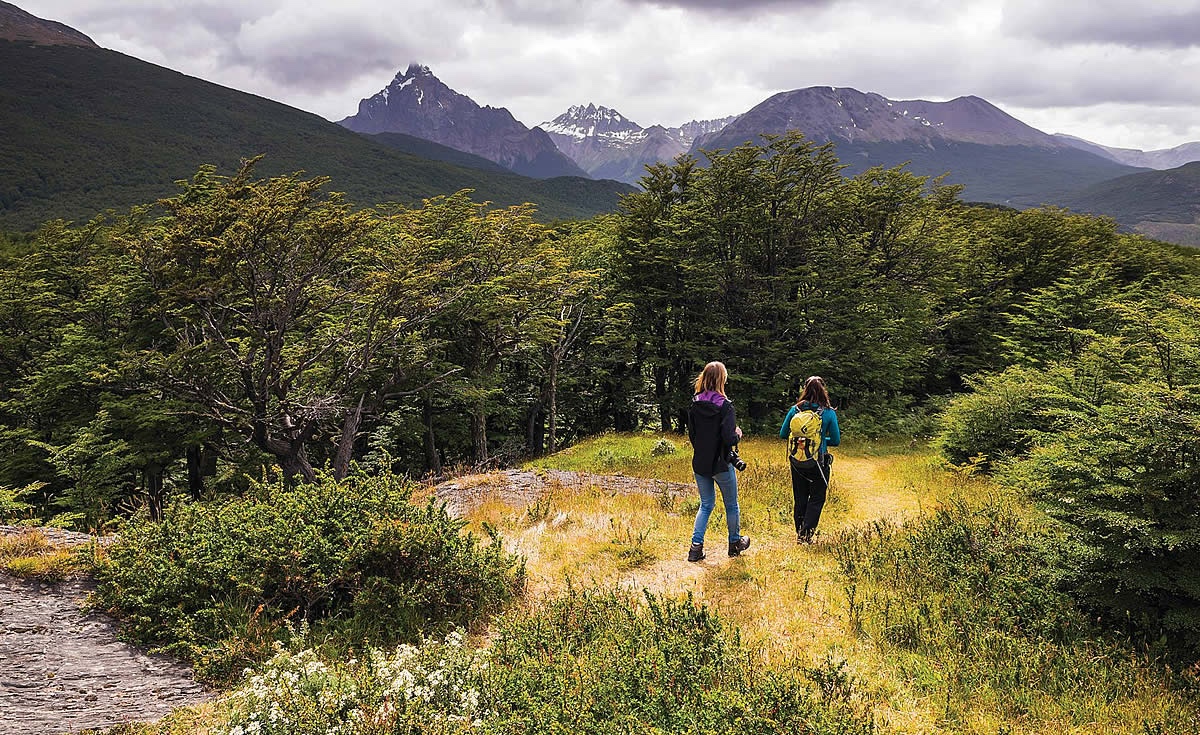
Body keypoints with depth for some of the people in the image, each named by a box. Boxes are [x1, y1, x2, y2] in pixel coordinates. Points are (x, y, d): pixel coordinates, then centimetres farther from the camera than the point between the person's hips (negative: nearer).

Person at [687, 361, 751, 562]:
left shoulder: (695, 404, -2)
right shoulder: (725, 406, -18)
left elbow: (691, 435, 4)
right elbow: (729, 438, -23)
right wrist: (738, 434, -2)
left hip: (699, 464, 5)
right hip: (721, 464, -4)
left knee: (706, 504, 16)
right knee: (731, 505, 16)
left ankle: (696, 546, 5)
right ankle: (735, 543, 30)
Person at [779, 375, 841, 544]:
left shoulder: (794, 410, -4)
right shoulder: (829, 413, -10)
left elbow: (782, 434, 3)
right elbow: (836, 441, -4)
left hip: (796, 462, 3)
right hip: (818, 464, -3)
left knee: (799, 498, 16)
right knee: (816, 499, 10)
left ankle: (799, 532, 23)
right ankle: (806, 533, 1)